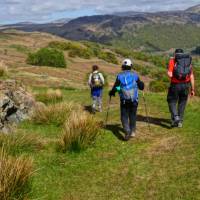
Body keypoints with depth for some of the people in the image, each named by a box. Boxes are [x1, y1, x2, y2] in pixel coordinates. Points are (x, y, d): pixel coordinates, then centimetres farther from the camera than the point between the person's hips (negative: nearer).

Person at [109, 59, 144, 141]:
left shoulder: (120, 75, -1)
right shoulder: (135, 75, 3)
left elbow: (115, 87, -3)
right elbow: (141, 86, 9)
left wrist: (111, 93, 17)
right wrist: (142, 84, 32)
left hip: (124, 100, -1)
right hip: (134, 99, 2)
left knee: (124, 116, 4)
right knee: (133, 116, 16)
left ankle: (127, 131, -15)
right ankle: (132, 131, 23)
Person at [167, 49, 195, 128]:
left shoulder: (172, 60, -1)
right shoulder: (188, 61, 11)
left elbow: (170, 75, -11)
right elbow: (191, 77, 7)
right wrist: (193, 89, 12)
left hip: (175, 85, -3)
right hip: (186, 85, 3)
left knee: (172, 102, 13)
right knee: (182, 103, 18)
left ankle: (175, 118, -7)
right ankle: (180, 122, 20)